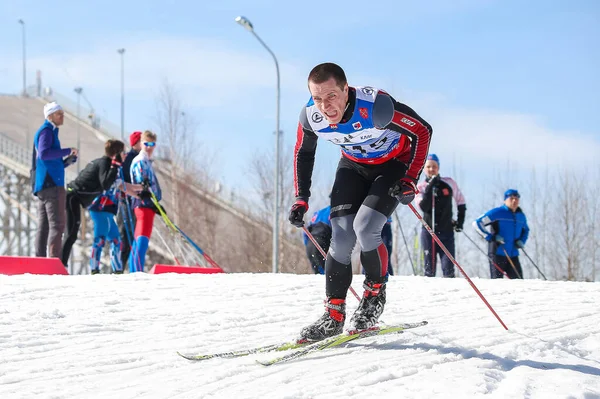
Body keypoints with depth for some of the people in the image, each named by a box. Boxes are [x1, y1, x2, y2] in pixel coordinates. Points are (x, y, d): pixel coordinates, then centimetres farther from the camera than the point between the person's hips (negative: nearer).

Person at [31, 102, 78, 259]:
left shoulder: (50, 132, 25)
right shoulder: (46, 131, -5)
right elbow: (44, 153, -22)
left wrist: (67, 160, 12)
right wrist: (67, 151, -17)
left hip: (43, 186, 10)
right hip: (51, 183, -10)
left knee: (43, 226, 6)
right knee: (57, 223, -14)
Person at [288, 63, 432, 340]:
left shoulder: (375, 106, -37)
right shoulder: (310, 117, -23)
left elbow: (422, 131, -23)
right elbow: (303, 153, 1)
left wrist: (410, 180, -28)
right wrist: (301, 198, -5)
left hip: (394, 164, -4)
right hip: (354, 165, 4)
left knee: (365, 228, -22)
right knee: (341, 236, -11)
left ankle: (375, 295, 2)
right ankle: (333, 316, 0)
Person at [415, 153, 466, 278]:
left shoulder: (449, 183, 3)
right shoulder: (421, 187, 0)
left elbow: (461, 202, 15)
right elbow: (423, 207, -17)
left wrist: (460, 221, 8)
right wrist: (430, 188, -21)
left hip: (447, 231, 0)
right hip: (429, 232, 0)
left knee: (448, 269, -8)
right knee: (429, 268, 0)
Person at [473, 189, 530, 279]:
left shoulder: (521, 216, 13)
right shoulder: (497, 212, -7)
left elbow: (525, 230, 33)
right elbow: (477, 223, -8)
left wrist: (521, 241, 11)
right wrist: (491, 237, -15)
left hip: (513, 255, 6)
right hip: (497, 253, -6)